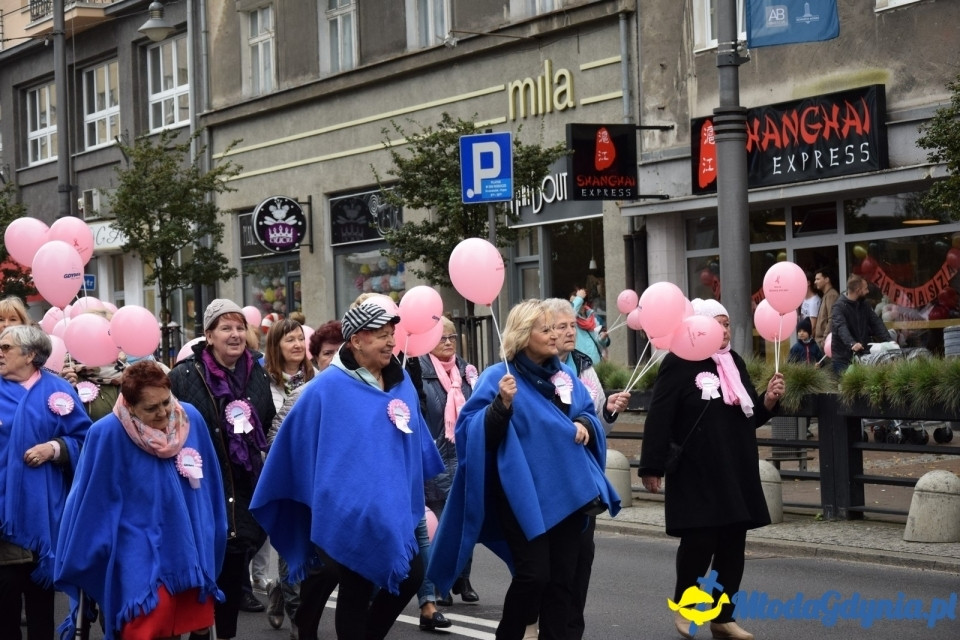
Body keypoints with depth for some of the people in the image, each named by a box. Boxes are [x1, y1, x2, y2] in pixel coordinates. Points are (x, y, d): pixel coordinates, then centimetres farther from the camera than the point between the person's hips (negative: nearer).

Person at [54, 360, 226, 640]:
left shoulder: (191, 420, -4)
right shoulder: (107, 434, -15)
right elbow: (90, 506, -6)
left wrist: (210, 543, 17)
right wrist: (78, 566, 0)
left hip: (191, 553, 4)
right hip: (141, 562, -4)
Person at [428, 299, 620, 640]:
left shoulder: (566, 375, 11)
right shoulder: (498, 377, -6)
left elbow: (589, 413, 20)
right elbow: (482, 433, -13)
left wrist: (585, 425, -2)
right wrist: (502, 404, -28)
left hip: (568, 489, 6)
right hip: (524, 492, -6)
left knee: (564, 576, 6)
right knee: (534, 574, -10)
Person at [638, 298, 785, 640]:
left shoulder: (735, 362, 13)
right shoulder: (679, 362, -8)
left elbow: (750, 418, 19)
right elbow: (659, 417, -13)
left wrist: (768, 401, -2)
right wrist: (652, 467, -18)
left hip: (737, 472, 7)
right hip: (695, 474, -6)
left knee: (732, 546, 7)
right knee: (699, 541, -9)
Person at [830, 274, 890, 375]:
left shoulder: (864, 305, 11)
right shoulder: (839, 307, -12)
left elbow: (876, 323, 4)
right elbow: (841, 328, -27)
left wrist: (888, 340, -13)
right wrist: (852, 343, -46)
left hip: (861, 355, 6)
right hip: (843, 358, -6)